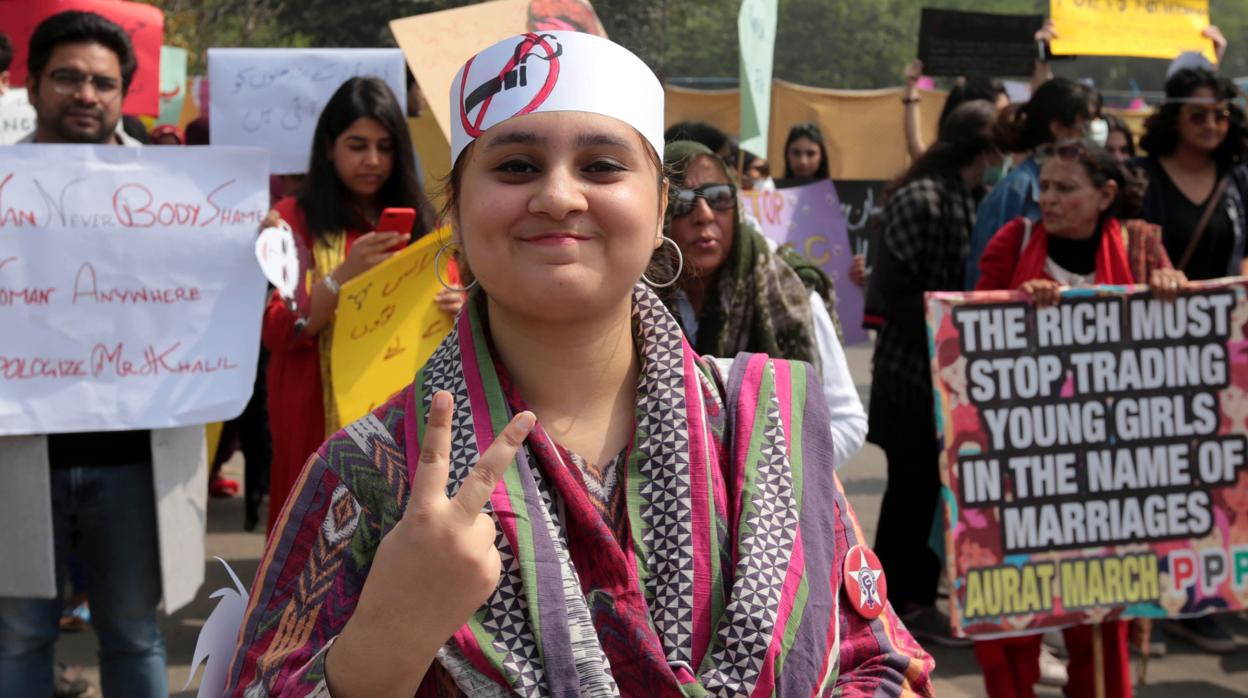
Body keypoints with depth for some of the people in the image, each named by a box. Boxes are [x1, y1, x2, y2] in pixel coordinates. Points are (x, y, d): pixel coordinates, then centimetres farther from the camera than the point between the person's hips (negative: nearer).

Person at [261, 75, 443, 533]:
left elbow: (448, 307, 11)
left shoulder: (417, 221, 11)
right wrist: (343, 276, -21)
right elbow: (275, 331, -7)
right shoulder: (295, 219, 1)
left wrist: (453, 311, -12)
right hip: (321, 417, -2)